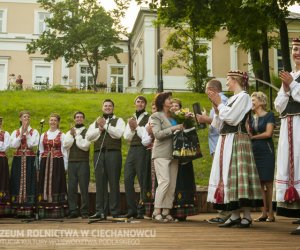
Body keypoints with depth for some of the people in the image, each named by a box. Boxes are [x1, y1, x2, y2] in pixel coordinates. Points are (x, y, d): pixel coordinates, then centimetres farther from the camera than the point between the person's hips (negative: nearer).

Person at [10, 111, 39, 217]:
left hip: (30, 160, -2)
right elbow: (13, 145, -2)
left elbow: (31, 144, -8)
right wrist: (21, 134, -8)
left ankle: (29, 209, -5)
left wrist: (27, 132, -9)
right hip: (18, 159, 2)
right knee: (17, 182, -2)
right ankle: (18, 209, 0)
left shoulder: (34, 132, 7)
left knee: (29, 182, -5)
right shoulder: (15, 132, 12)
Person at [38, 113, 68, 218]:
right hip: (45, 163, 3)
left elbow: (64, 151, 1)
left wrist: (65, 166, -3)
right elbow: (40, 151, 15)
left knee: (56, 185, -4)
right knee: (45, 185, 2)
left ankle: (57, 210, -1)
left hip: (57, 162, -3)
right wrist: (39, 165, 10)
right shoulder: (43, 135, 13)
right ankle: (44, 211, 5)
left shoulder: (62, 135, 3)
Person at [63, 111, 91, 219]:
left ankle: (84, 211, 0)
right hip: (71, 162, 4)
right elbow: (65, 145, 4)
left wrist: (76, 136, -4)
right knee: (71, 187, 2)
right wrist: (72, 136, -6)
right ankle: (73, 210, 8)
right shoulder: (69, 133, 17)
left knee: (84, 188, -5)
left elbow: (85, 146, -9)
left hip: (83, 162, -4)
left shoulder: (87, 132, 5)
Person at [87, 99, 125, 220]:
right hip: (98, 153, 3)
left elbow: (118, 133, -8)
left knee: (114, 182, -4)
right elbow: (88, 136, 9)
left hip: (113, 152, -3)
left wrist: (105, 125, -6)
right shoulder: (96, 122, 22)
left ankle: (115, 212, 0)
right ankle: (100, 211, 5)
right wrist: (99, 129, -4)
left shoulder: (118, 120, 11)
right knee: (100, 183, 2)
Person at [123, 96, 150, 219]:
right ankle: (132, 209, 6)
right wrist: (132, 129, -4)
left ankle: (141, 210, 1)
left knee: (142, 180, -5)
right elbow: (127, 137, 13)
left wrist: (136, 127, -7)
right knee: (127, 179, 0)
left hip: (142, 150, -6)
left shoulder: (148, 118, 2)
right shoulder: (131, 119, 20)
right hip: (132, 150, 6)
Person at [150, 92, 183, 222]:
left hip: (173, 154, 6)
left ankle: (166, 212, 6)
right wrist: (173, 128, -15)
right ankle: (157, 212, -10)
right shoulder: (156, 116, 1)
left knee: (172, 184, 1)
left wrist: (183, 127, 1)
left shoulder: (174, 116, 17)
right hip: (161, 154, -6)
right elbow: (157, 134, -10)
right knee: (164, 181, -15)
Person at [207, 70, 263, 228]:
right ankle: (235, 215, 9)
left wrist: (219, 103, -4)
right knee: (228, 175, 6)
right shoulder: (232, 99, 18)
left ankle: (247, 215, -4)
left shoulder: (243, 97, -5)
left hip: (237, 141, -8)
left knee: (237, 174, -9)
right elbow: (220, 123, 15)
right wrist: (216, 106, 7)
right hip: (225, 141, 9)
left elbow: (231, 117, -16)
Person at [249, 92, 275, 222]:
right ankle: (264, 213, 6)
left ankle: (271, 213, -2)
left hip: (266, 152, -5)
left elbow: (268, 133, -8)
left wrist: (253, 137, -1)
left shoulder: (269, 115, 1)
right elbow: (248, 133, 9)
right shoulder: (251, 117, 16)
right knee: (259, 183, 2)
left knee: (268, 183, -5)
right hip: (254, 152, 5)